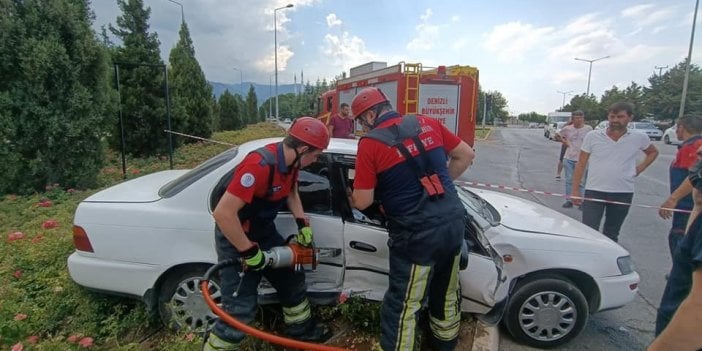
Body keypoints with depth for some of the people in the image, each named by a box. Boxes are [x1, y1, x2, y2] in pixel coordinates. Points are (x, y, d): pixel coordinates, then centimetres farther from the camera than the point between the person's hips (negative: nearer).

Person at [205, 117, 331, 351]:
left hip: (263, 230, 9)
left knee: (291, 277, 19)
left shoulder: (290, 161, -6)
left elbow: (291, 192, 14)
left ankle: (301, 327, 41)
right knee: (240, 307, -5)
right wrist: (250, 252, -27)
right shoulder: (260, 165, -34)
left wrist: (303, 224, 3)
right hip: (235, 236, -8)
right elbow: (222, 213, -36)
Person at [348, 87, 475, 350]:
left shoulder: (370, 143, -11)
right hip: (454, 221, 7)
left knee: (402, 302, 12)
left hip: (417, 233, -7)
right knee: (447, 291, 27)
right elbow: (466, 155, 13)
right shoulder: (427, 123, 5)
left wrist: (351, 198, 12)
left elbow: (362, 202, -10)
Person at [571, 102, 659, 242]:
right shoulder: (593, 136, -3)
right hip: (594, 191, -2)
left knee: (611, 235, 15)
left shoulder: (639, 138, 1)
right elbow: (581, 164, 1)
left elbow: (653, 152, 23)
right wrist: (575, 190, -2)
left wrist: (639, 169, 6)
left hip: (623, 194, 2)